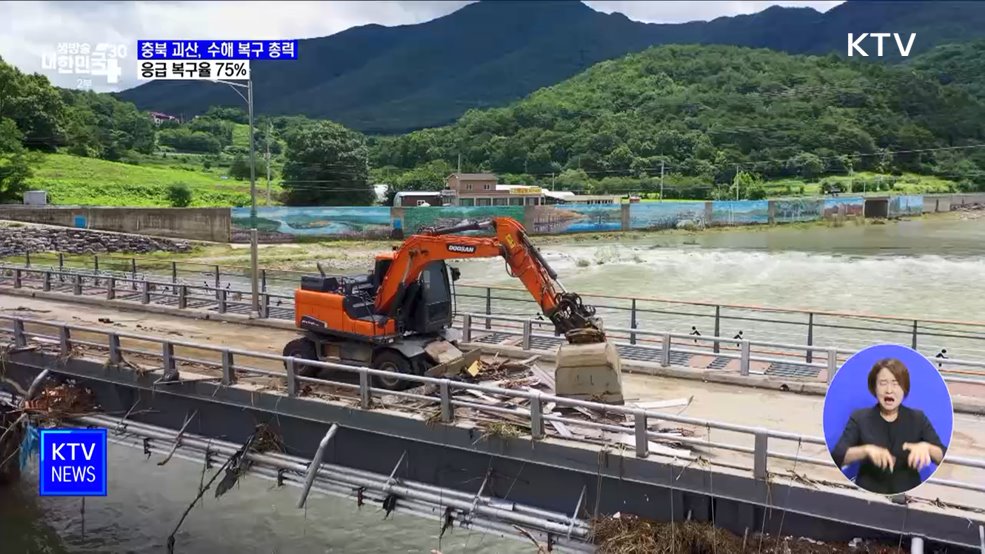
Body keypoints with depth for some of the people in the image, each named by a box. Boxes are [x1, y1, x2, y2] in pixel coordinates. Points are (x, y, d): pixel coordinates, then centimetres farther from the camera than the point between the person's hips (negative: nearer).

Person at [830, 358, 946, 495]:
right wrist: (866, 450, -24)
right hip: (868, 494, -2)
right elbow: (837, 457, -8)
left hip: (908, 495, 3)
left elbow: (945, 457, 1)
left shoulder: (918, 418, 8)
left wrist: (926, 447, -19)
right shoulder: (859, 418, 3)